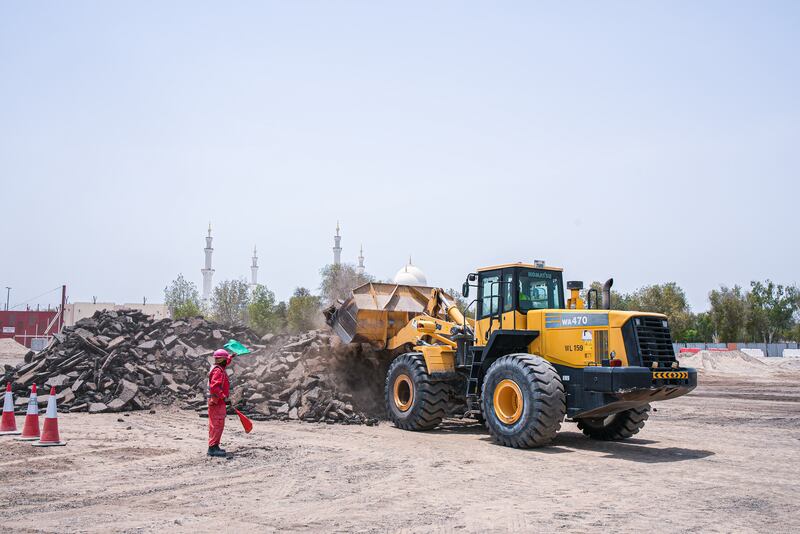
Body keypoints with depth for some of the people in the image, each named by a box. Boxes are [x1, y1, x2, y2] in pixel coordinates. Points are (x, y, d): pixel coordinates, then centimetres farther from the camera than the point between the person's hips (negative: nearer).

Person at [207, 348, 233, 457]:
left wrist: (230, 357, 52)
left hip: (218, 401, 11)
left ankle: (214, 446, 23)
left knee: (215, 425, 16)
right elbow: (214, 386, -29)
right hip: (217, 402, -11)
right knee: (217, 425, -11)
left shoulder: (218, 368, 14)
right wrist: (224, 397, -29)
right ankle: (212, 448, -11)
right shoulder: (218, 371, -17)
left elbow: (225, 363, 40)